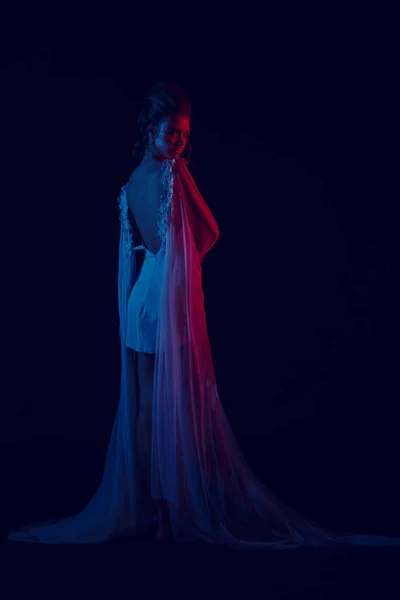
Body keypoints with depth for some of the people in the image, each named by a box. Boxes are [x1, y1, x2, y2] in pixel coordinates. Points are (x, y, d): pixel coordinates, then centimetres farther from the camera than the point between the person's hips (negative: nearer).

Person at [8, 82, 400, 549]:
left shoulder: (131, 183, 13)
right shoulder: (170, 174, -11)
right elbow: (209, 232, -8)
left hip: (139, 300, 8)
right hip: (169, 298, -8)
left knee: (143, 401, 9)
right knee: (174, 401, -2)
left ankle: (140, 502, 15)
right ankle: (172, 505, 3)